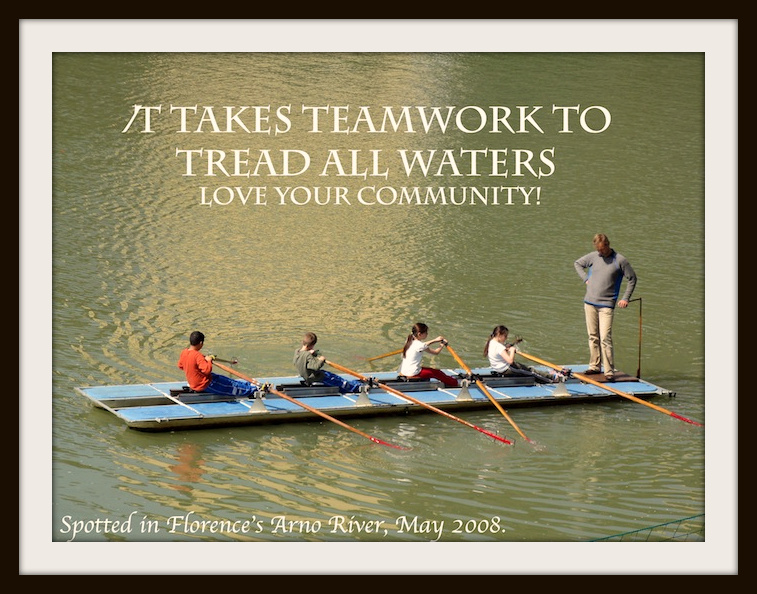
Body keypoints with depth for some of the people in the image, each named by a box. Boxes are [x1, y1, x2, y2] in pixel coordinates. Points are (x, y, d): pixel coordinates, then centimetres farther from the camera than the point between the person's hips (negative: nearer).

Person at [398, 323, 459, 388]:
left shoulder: (409, 341, 7)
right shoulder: (419, 345, -17)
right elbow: (436, 352, -8)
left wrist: (435, 340, 25)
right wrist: (442, 344, 9)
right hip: (411, 374, -9)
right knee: (437, 373, 3)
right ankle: (455, 383, 13)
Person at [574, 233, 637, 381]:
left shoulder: (620, 260, -4)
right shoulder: (593, 257, 5)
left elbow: (632, 279, 5)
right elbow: (577, 263, 23)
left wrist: (625, 298, -1)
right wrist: (586, 279, 9)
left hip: (606, 305, -4)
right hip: (590, 303, 4)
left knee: (605, 338, -11)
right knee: (593, 336, 10)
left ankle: (609, 371, -9)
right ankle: (595, 366, 20)